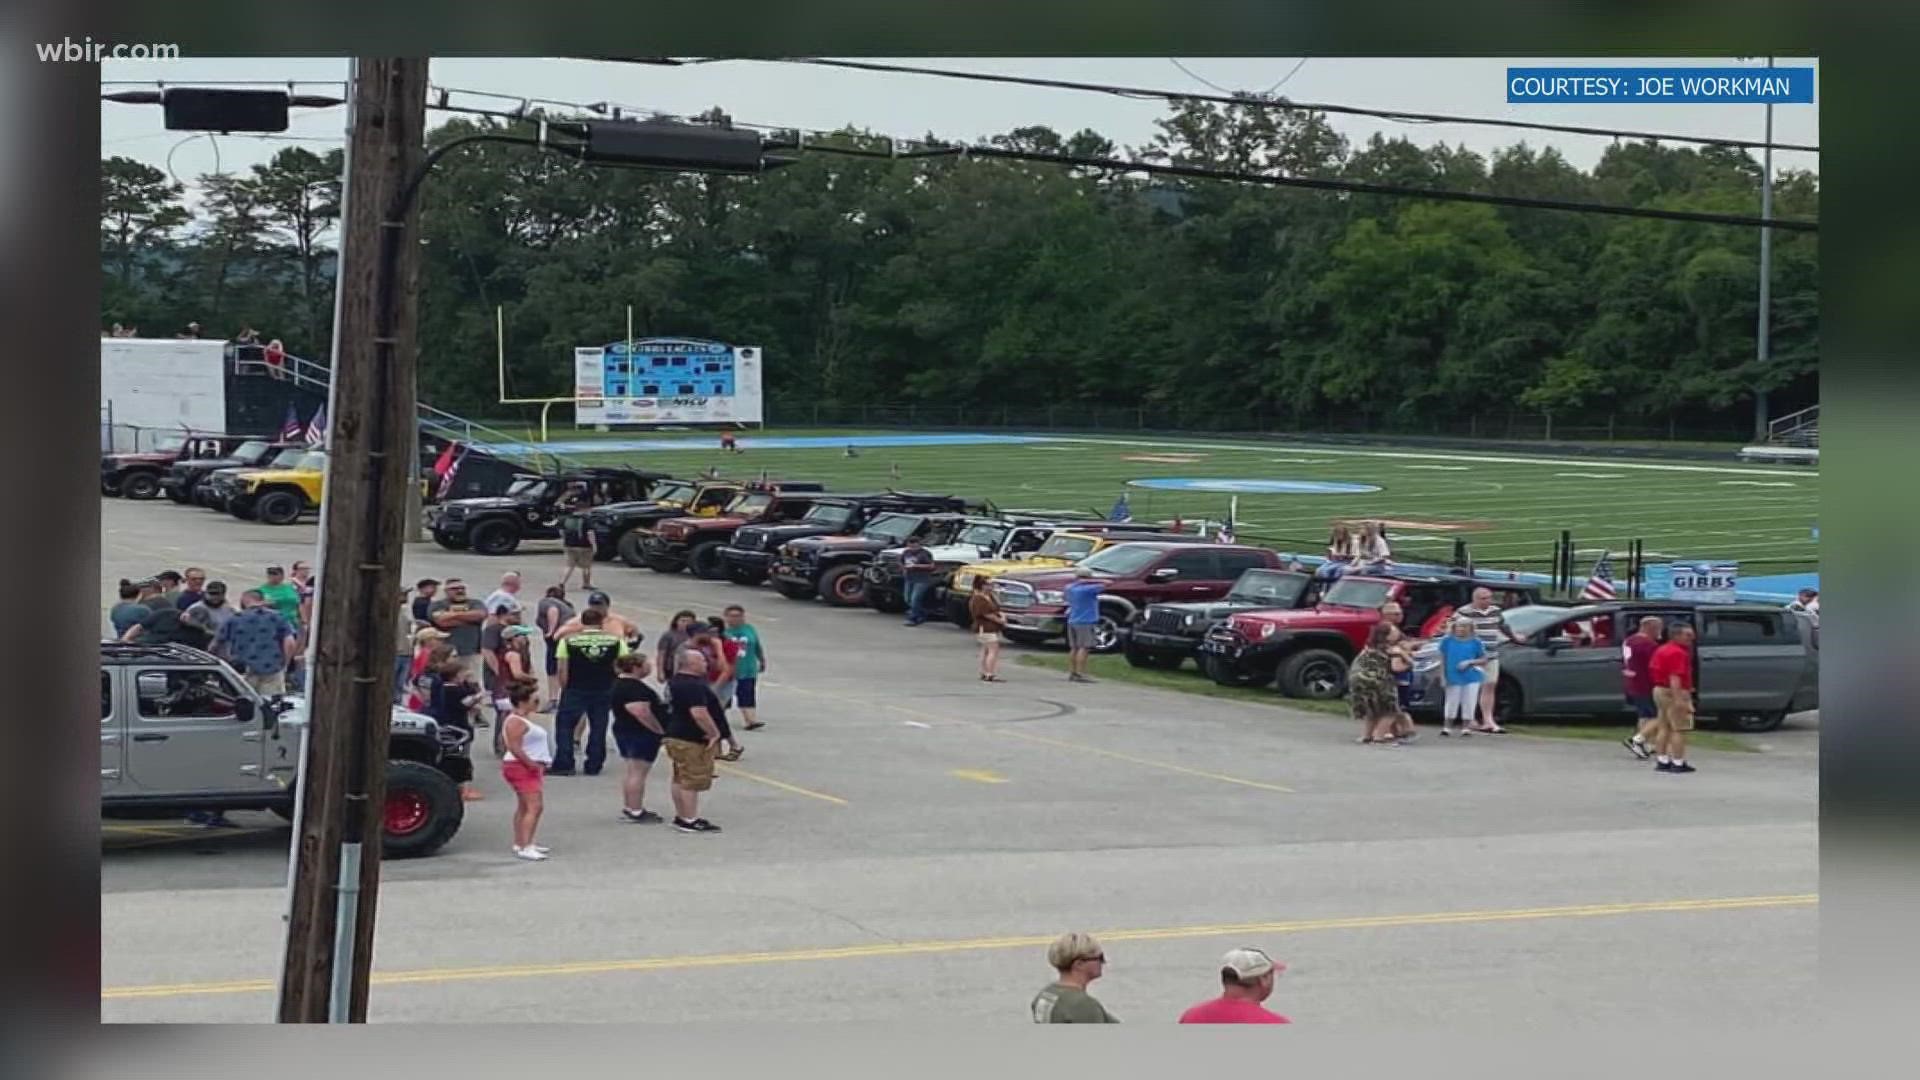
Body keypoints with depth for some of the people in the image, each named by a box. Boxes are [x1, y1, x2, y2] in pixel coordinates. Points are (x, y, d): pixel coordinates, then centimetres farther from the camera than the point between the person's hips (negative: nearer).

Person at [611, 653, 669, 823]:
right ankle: (636, 812, -3)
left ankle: (628, 809, 23)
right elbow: (641, 712, -29)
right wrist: (659, 729, -19)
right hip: (641, 734, -11)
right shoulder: (635, 687, -21)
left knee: (631, 771, 17)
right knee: (638, 773, -6)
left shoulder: (620, 683, 12)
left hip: (624, 731, 11)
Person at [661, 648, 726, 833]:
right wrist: (714, 733, -20)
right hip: (692, 741, -11)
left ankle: (680, 816, 24)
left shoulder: (674, 682, 11)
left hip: (676, 736, 11)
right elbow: (699, 714, -31)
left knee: (680, 779, 16)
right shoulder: (693, 686, -23)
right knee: (692, 781, -5)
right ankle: (690, 821, -1)